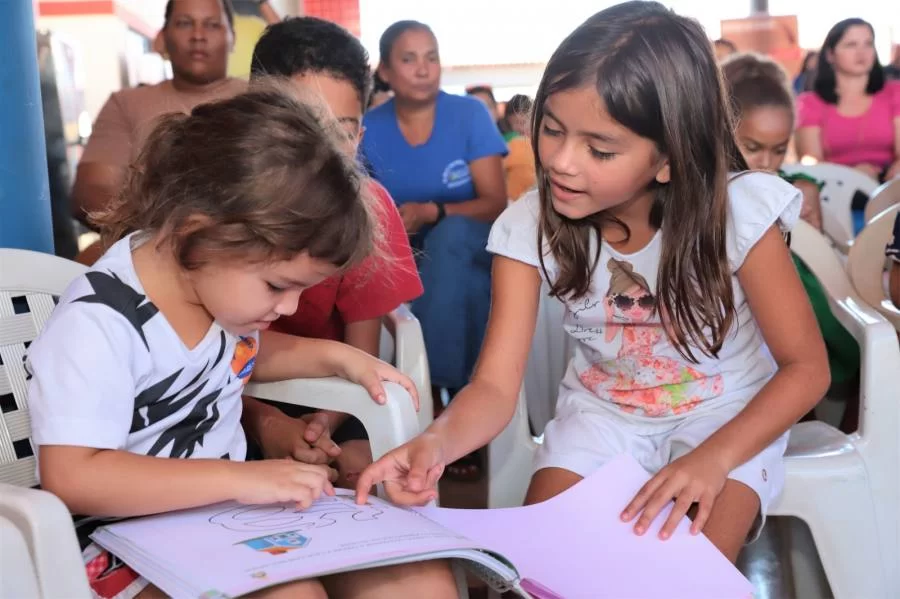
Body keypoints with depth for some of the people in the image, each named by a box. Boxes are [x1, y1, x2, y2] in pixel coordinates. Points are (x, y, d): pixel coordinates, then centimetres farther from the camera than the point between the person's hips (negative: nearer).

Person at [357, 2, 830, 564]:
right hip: (603, 412, 2)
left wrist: (714, 457, -32)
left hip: (726, 415, -2)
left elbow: (806, 366, -15)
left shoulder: (736, 212, -23)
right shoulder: (531, 226, -17)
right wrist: (440, 439, -43)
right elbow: (496, 385, -19)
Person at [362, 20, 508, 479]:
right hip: (407, 260, 1)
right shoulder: (369, 129, -2)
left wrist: (429, 212, -27)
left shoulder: (469, 114, -7)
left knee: (451, 232, -36)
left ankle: (434, 391, -34)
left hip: (471, 250, 0)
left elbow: (496, 203, -11)